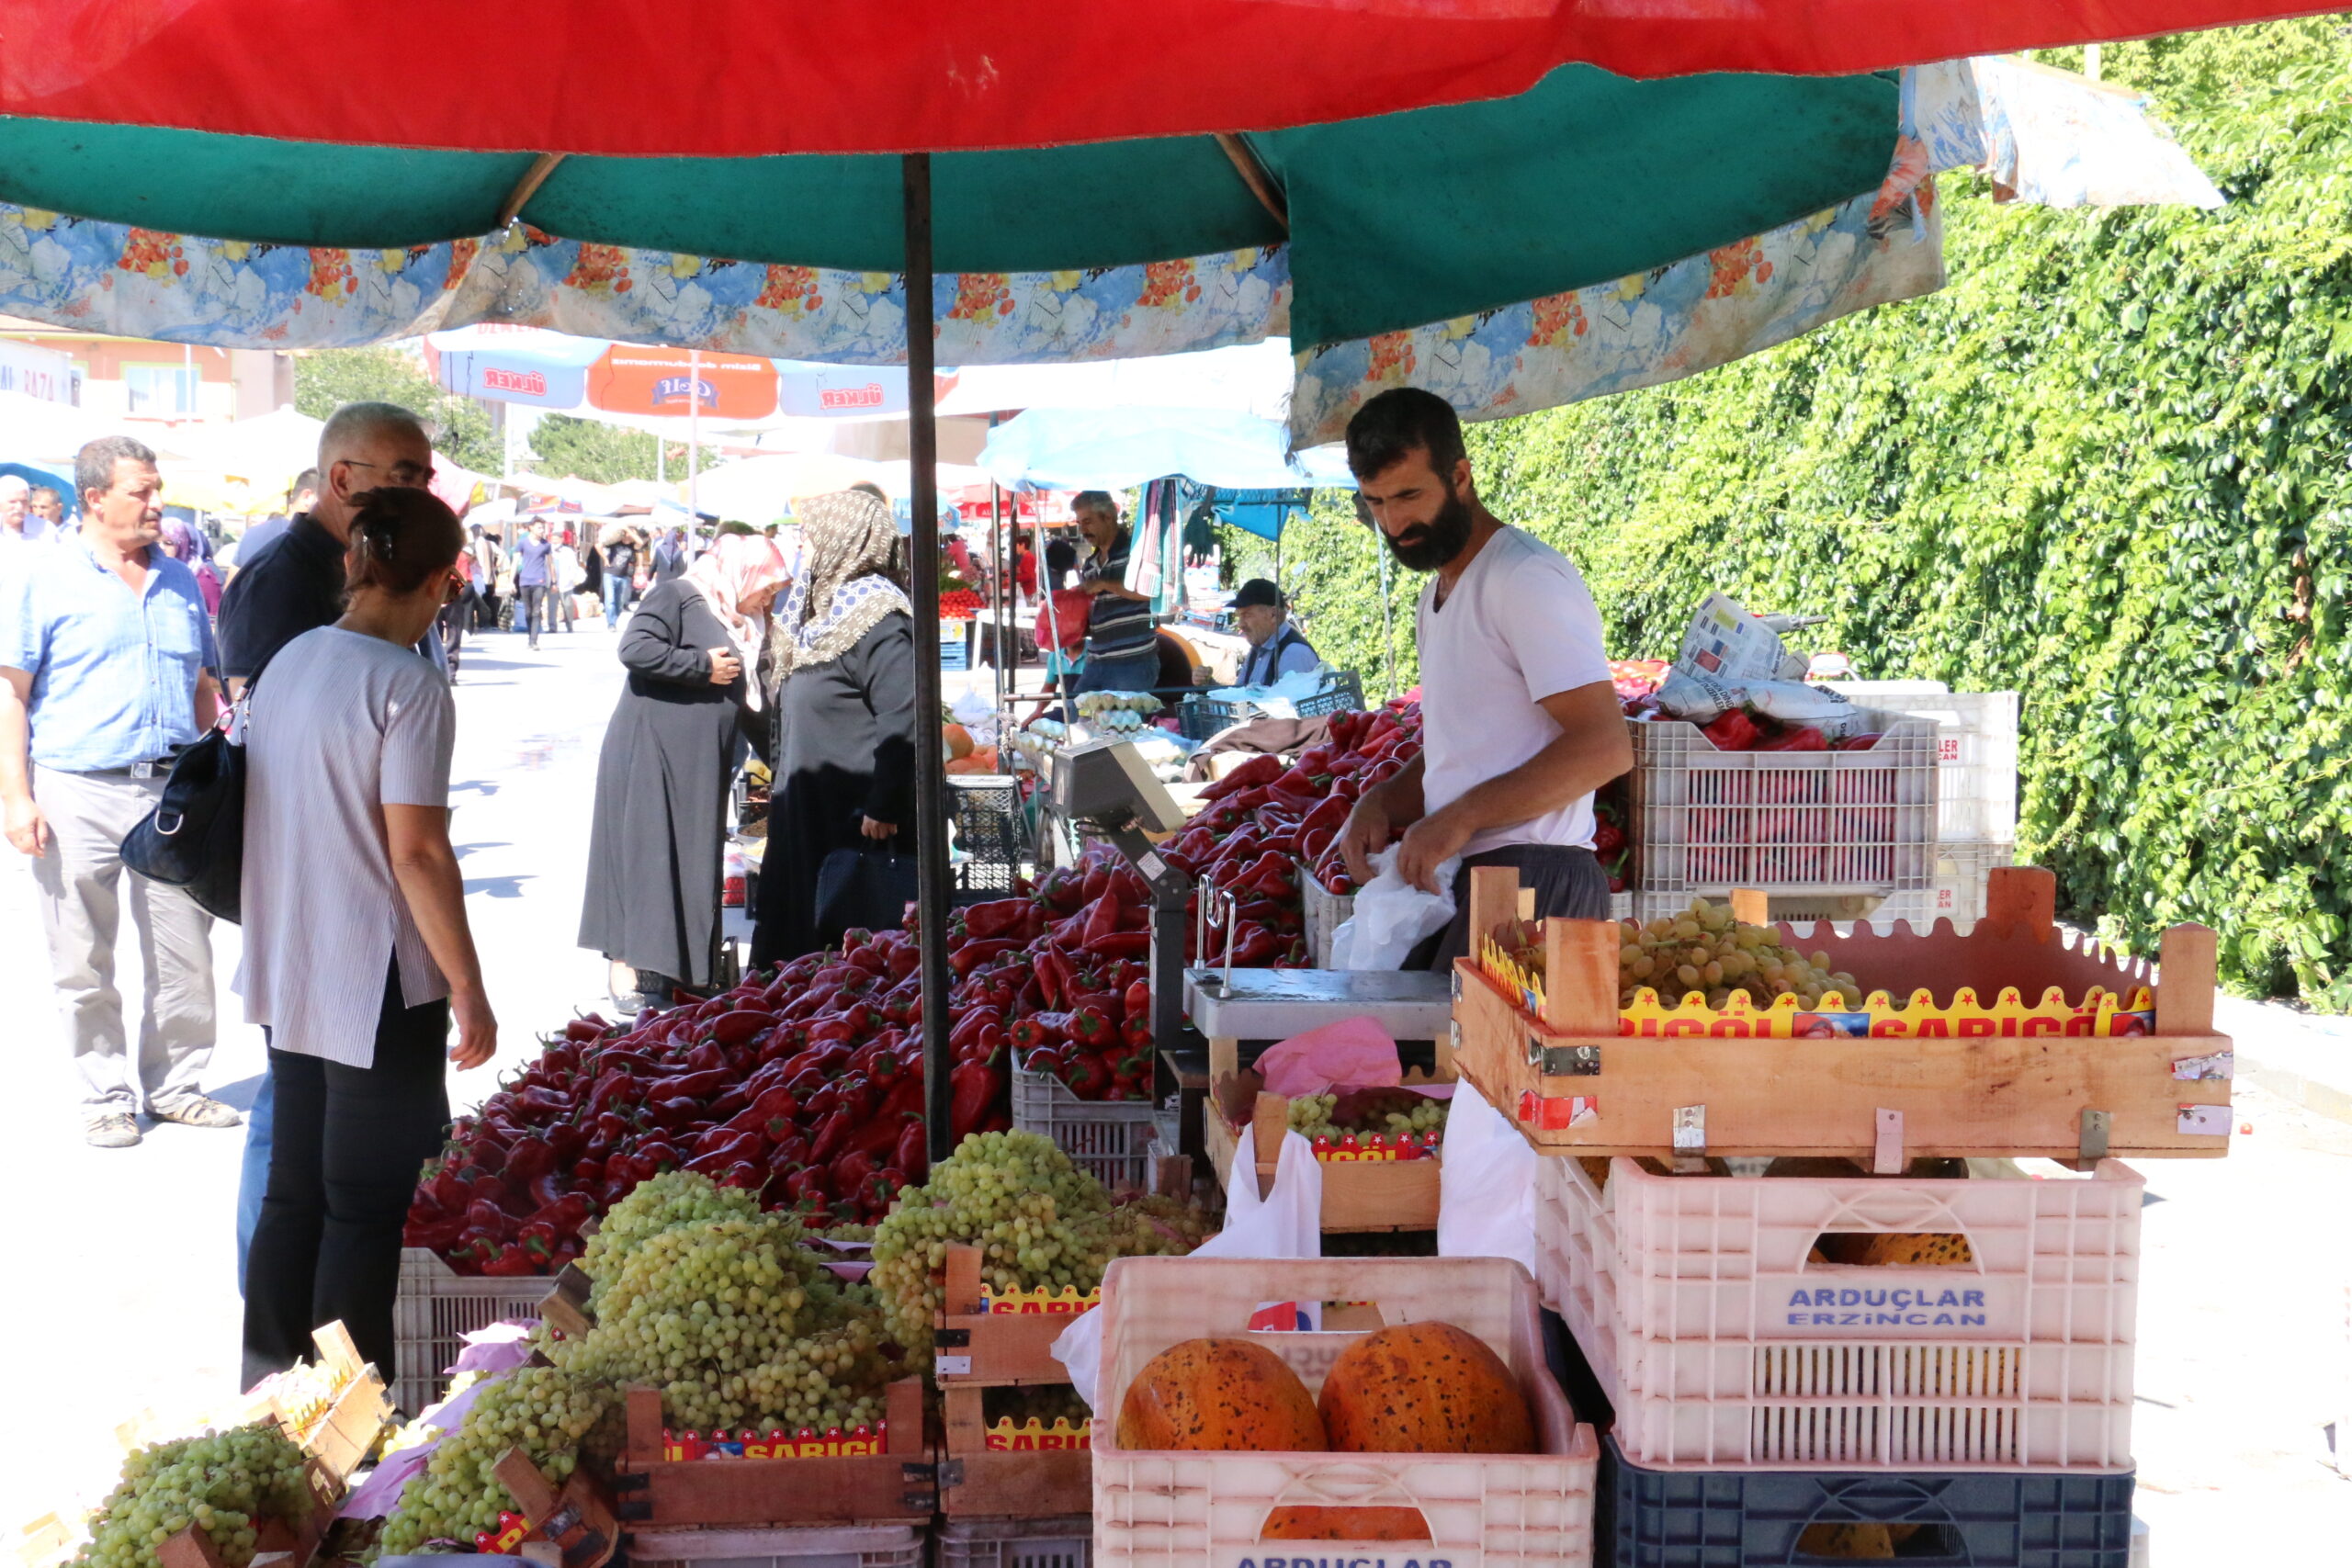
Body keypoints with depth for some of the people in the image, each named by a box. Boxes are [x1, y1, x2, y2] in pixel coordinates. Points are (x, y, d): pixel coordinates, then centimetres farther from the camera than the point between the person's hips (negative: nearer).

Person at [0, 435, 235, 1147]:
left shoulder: (179, 581, 13)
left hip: (172, 792, 4)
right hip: (77, 793, -4)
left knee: (186, 955, 5)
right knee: (86, 964, 4)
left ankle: (174, 1084, 20)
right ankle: (106, 1095, 17)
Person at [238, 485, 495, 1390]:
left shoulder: (288, 663, 6)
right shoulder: (408, 685, -17)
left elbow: (272, 820, 14)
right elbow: (417, 852, -19)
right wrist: (469, 991, -13)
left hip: (286, 977, 8)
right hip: (377, 986, -7)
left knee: (294, 1190, 17)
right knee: (366, 1210, 3)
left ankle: (270, 1384, 27)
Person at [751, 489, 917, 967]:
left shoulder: (873, 617, -15)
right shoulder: (827, 602, 15)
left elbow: (902, 720, -24)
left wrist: (883, 807, -25)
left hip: (852, 820, -10)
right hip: (806, 813, 10)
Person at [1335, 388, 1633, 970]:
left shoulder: (1525, 578, -9)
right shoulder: (1438, 594, 23)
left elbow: (1604, 747, -18)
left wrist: (1461, 817, -19)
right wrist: (1382, 803, 10)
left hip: (1531, 875, -9)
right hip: (1460, 876, 9)